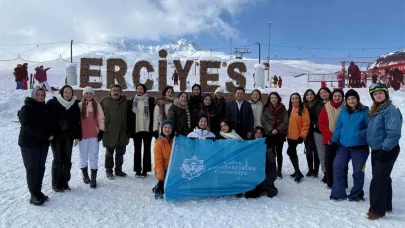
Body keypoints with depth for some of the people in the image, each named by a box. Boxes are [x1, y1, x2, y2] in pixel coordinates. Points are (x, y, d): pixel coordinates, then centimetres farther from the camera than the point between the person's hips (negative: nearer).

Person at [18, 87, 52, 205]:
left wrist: (49, 134, -5)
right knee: (32, 169, -3)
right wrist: (45, 135, -21)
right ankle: (34, 195, 4)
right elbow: (28, 126, -19)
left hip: (43, 143, 7)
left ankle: (38, 191, 21)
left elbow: (48, 123, 15)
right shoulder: (26, 108, -9)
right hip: (29, 143, -7)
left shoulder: (44, 108, 12)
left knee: (41, 168, 11)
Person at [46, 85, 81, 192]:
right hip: (55, 136, -3)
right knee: (58, 160, -1)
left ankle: (65, 182, 20)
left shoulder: (74, 105, 4)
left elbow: (77, 121, 6)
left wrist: (77, 136, 4)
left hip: (68, 136, 3)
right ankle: (56, 184, 13)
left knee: (67, 160, 7)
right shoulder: (52, 103, -5)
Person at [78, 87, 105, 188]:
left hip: (94, 135, -1)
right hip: (82, 135, 1)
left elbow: (101, 119, 2)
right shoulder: (79, 105, 1)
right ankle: (85, 175, 30)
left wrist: (101, 130, -2)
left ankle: (93, 179, 2)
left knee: (93, 156, -2)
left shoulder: (97, 105, 3)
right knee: (83, 156, 12)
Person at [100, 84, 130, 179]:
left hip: (122, 133, 3)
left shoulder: (125, 102, 7)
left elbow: (129, 116, 12)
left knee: (120, 153, 14)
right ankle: (109, 171, 21)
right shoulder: (104, 101, -1)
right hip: (109, 133, -3)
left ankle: (118, 169, 28)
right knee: (109, 153, 8)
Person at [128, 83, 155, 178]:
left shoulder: (151, 100, 0)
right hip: (136, 129, 2)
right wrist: (129, 129, 1)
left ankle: (145, 170, 12)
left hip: (147, 129, -2)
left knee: (147, 150, 5)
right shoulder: (132, 101, 8)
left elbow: (154, 114, -1)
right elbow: (129, 116, 7)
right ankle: (137, 170, 16)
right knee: (137, 150, 8)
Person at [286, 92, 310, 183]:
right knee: (293, 153, 15)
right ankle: (297, 172, 28)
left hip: (297, 136, -8)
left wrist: (302, 135, -17)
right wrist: (286, 133, 14)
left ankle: (298, 172, -3)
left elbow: (306, 123, -13)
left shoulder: (303, 108, -9)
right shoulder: (290, 109, 13)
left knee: (290, 152, -13)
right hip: (290, 136, 8)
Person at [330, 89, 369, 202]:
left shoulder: (364, 112, -8)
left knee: (358, 171, 9)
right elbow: (338, 127, 9)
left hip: (359, 147, -4)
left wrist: (361, 134, -24)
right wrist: (334, 140, 3)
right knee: (337, 167, 0)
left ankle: (356, 194, 27)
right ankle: (338, 193, 13)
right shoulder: (343, 111, 5)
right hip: (344, 145, 4)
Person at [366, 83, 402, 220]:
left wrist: (385, 148, -24)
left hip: (387, 151, -9)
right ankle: (386, 206, 30)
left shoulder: (391, 109, -17)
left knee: (378, 180, -6)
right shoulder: (375, 110, 11)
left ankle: (377, 210, 4)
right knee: (383, 178, 17)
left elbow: (394, 132, -24)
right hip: (376, 150, 9)